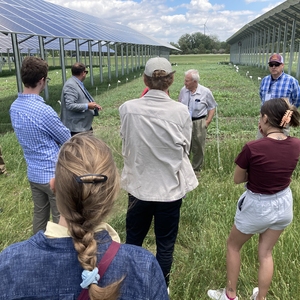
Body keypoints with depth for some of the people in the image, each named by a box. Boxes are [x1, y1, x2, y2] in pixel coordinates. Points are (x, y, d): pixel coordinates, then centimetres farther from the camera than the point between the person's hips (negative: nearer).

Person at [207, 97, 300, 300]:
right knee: (266, 253, 22)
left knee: (233, 246, 21)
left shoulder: (253, 148, -26)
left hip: (257, 207, -5)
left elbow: (238, 179, -13)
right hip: (283, 204, 5)